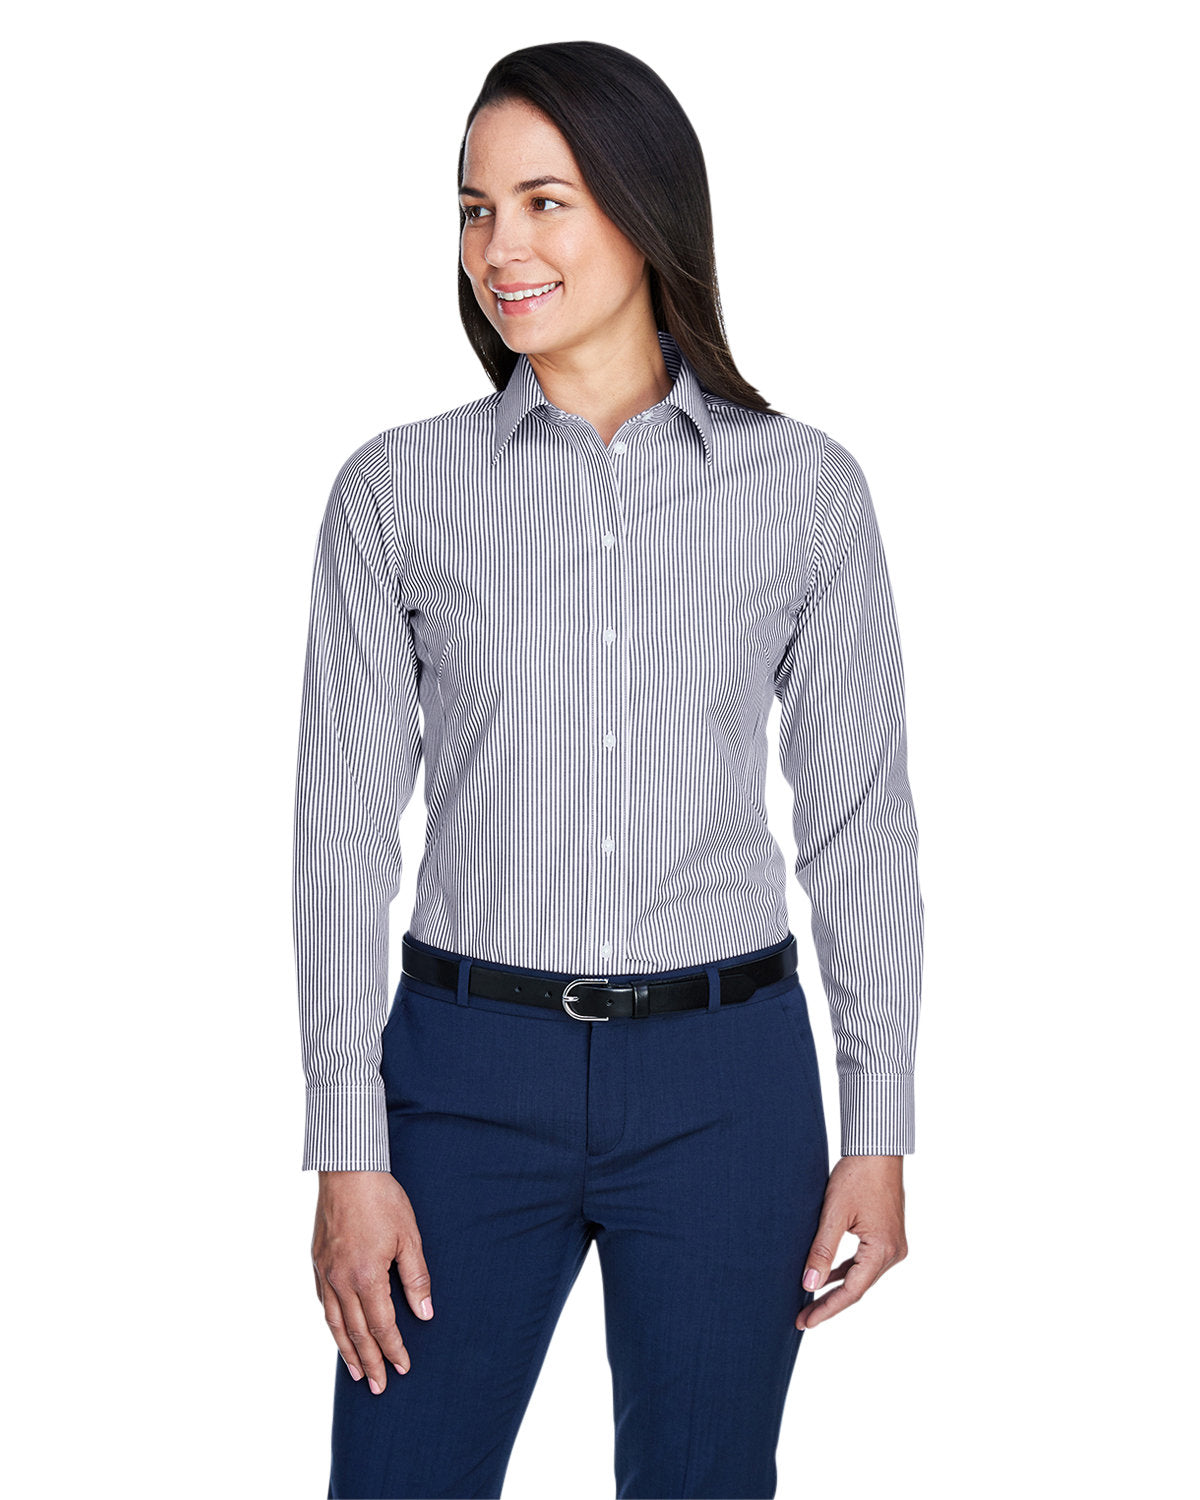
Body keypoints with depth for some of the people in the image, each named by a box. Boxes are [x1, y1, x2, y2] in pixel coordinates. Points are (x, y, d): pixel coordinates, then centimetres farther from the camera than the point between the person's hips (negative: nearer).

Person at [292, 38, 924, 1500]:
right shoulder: (398, 489, 0)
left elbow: (858, 822, 4)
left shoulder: (806, 488, 1)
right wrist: (348, 1152, -5)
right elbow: (345, 829, 0)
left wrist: (879, 1133, 1)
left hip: (724, 1082, 0)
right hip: (467, 1067, 0)